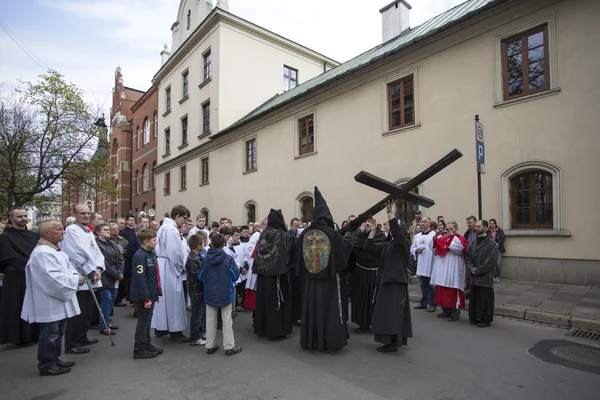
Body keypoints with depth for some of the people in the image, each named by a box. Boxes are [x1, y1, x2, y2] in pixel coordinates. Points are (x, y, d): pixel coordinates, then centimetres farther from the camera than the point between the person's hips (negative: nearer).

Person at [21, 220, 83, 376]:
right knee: (49, 335, 3)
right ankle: (47, 366, 16)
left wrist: (75, 275, -5)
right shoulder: (42, 253, -23)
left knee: (57, 333, 20)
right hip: (49, 303, -10)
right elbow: (54, 279, -29)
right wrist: (76, 280, -17)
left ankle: (54, 360, 34)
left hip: (60, 301, 10)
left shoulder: (56, 250, 11)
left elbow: (67, 267, 16)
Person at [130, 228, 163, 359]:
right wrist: (146, 298, -24)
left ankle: (147, 345, 33)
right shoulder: (140, 256, -21)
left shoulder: (150, 253, 8)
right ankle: (139, 350, 16)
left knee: (147, 321, 19)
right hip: (143, 296, -9)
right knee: (143, 322, 3)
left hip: (151, 294, 9)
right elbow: (140, 279, -25)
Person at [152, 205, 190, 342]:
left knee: (164, 297, 17)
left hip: (162, 266, 10)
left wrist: (179, 267, 12)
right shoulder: (171, 229, -17)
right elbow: (175, 252, -22)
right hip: (169, 268, -10)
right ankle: (175, 331, 10)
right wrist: (181, 268, -7)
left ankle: (161, 328, 28)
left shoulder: (164, 226, 16)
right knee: (173, 299, 0)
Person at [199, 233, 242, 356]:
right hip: (225, 294, -2)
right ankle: (229, 347, 14)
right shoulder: (228, 259, -15)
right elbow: (235, 276, -10)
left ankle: (210, 346, 25)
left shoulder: (205, 259, -8)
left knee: (210, 320, 15)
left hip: (210, 294, 3)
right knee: (227, 320, 8)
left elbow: (200, 276, 0)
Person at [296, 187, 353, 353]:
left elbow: (300, 256, 4)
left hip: (310, 277, 3)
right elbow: (345, 248, 0)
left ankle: (310, 341, 22)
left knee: (311, 308, 12)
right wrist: (348, 236, 19)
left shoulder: (304, 234, -5)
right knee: (330, 309, 7)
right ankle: (331, 343, 13)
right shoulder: (332, 233, -15)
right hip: (329, 277, -3)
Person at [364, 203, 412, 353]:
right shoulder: (386, 245, 13)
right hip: (385, 280, 8)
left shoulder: (404, 243, -8)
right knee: (387, 311, 13)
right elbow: (369, 246, 6)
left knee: (393, 312, -4)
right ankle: (392, 340, 25)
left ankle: (393, 343, 5)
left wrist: (389, 211, -26)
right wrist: (373, 230, 4)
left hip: (397, 281, -8)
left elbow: (395, 229, -26)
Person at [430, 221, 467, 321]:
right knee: (442, 291, 11)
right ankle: (446, 311, 22)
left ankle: (455, 313, 6)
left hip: (453, 271, -6)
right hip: (442, 270, 7)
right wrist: (436, 236, -2)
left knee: (453, 292, -4)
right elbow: (433, 247, 11)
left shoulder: (460, 239, -2)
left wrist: (452, 236, -13)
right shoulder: (443, 238, 16)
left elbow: (458, 247, -21)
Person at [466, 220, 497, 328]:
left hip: (485, 277, -6)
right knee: (474, 298, 12)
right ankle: (474, 317, 24)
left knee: (484, 299, 2)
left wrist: (478, 270, -13)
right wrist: (471, 268, -7)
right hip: (474, 276, 6)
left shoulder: (491, 243, -9)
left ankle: (485, 319, 16)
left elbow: (492, 260, -14)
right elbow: (467, 256, 10)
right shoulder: (473, 243, 10)